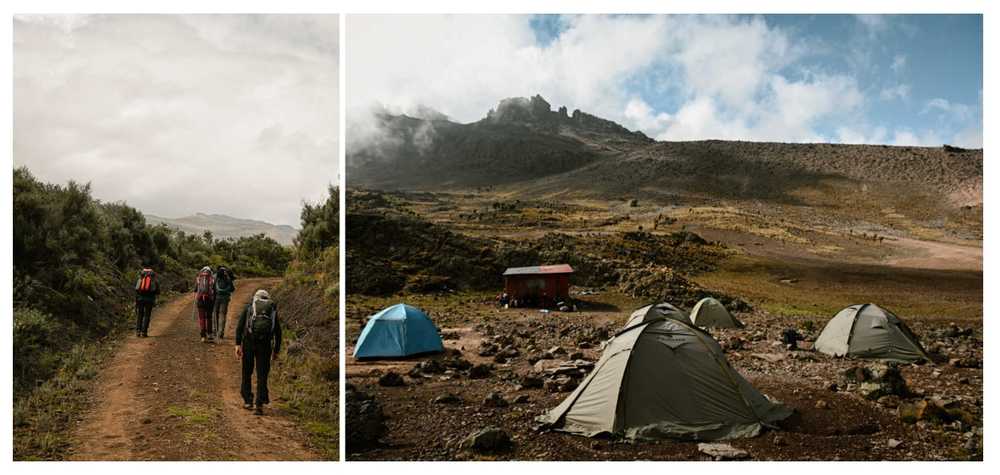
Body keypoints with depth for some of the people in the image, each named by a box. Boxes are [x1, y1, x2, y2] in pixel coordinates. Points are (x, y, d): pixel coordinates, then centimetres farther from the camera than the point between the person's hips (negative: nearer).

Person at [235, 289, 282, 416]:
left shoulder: (248, 307, 16)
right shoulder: (273, 310, 20)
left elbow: (239, 326, 2)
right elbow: (278, 332, 16)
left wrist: (238, 345, -2)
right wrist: (276, 351, 22)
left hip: (249, 341, 0)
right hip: (265, 344, 1)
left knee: (247, 373, 16)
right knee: (262, 375, 6)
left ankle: (248, 401, 21)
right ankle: (259, 405, -1)